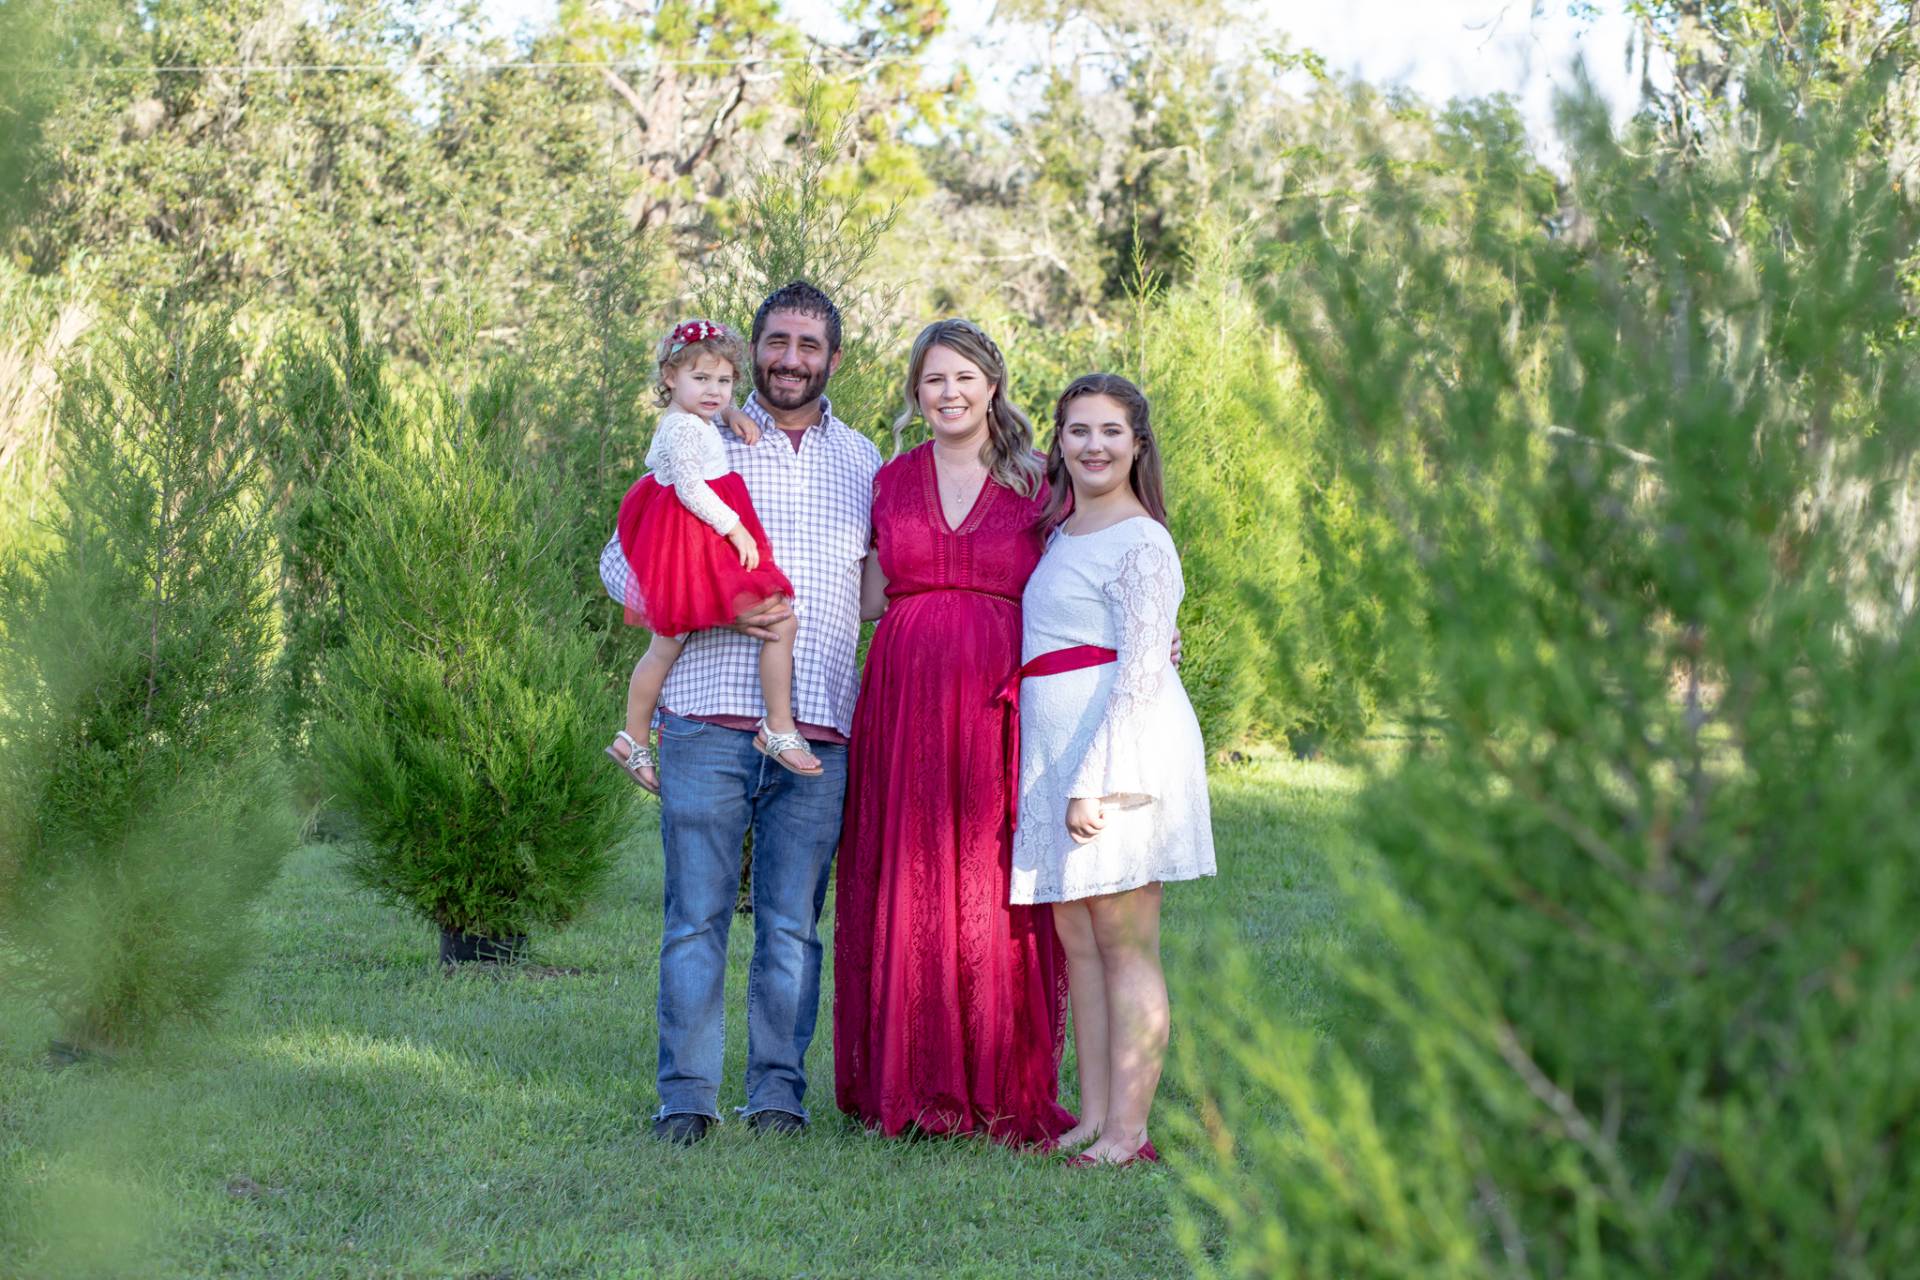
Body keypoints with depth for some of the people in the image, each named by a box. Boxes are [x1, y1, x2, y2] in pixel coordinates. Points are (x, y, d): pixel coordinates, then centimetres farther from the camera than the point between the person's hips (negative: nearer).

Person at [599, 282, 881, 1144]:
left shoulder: (862, 461, 15)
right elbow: (622, 563, 4)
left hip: (819, 731, 2)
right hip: (710, 723, -2)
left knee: (792, 924, 4)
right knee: (697, 916, -2)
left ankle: (779, 1094, 11)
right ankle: (686, 1097, 4)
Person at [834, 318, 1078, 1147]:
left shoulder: (1035, 485, 7)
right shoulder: (891, 482, 12)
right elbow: (870, 598, 17)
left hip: (1000, 706, -2)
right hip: (905, 699, 2)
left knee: (992, 892, -3)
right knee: (906, 885, 0)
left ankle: (1002, 1088, 3)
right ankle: (909, 1085, 7)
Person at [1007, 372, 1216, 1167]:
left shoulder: (1140, 544, -8)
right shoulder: (1061, 534, 17)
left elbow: (1142, 671, -14)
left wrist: (1094, 778, -19)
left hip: (1120, 743, -9)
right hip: (1056, 745, 9)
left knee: (1126, 944, -6)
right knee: (1077, 939, 8)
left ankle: (1128, 1132, -5)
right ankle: (1093, 1117, 13)